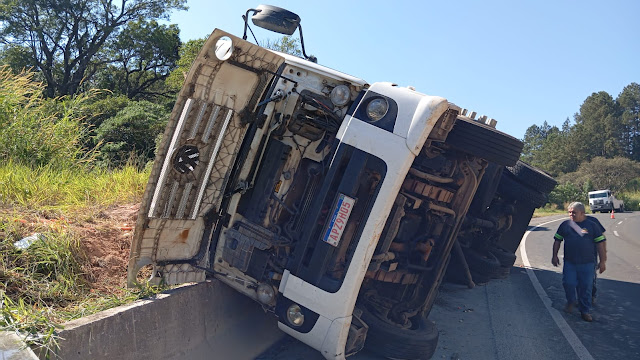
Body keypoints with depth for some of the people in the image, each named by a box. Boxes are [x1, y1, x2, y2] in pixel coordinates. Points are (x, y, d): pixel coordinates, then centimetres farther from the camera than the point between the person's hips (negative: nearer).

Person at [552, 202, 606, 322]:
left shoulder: (591, 225, 1)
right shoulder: (565, 225, 5)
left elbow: (600, 243, 3)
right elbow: (557, 241, 13)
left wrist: (602, 261, 0)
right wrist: (554, 256, 8)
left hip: (587, 263, -1)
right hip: (569, 262, 1)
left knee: (586, 287, 3)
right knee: (568, 283, -6)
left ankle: (585, 311, 19)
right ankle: (570, 302, 24)